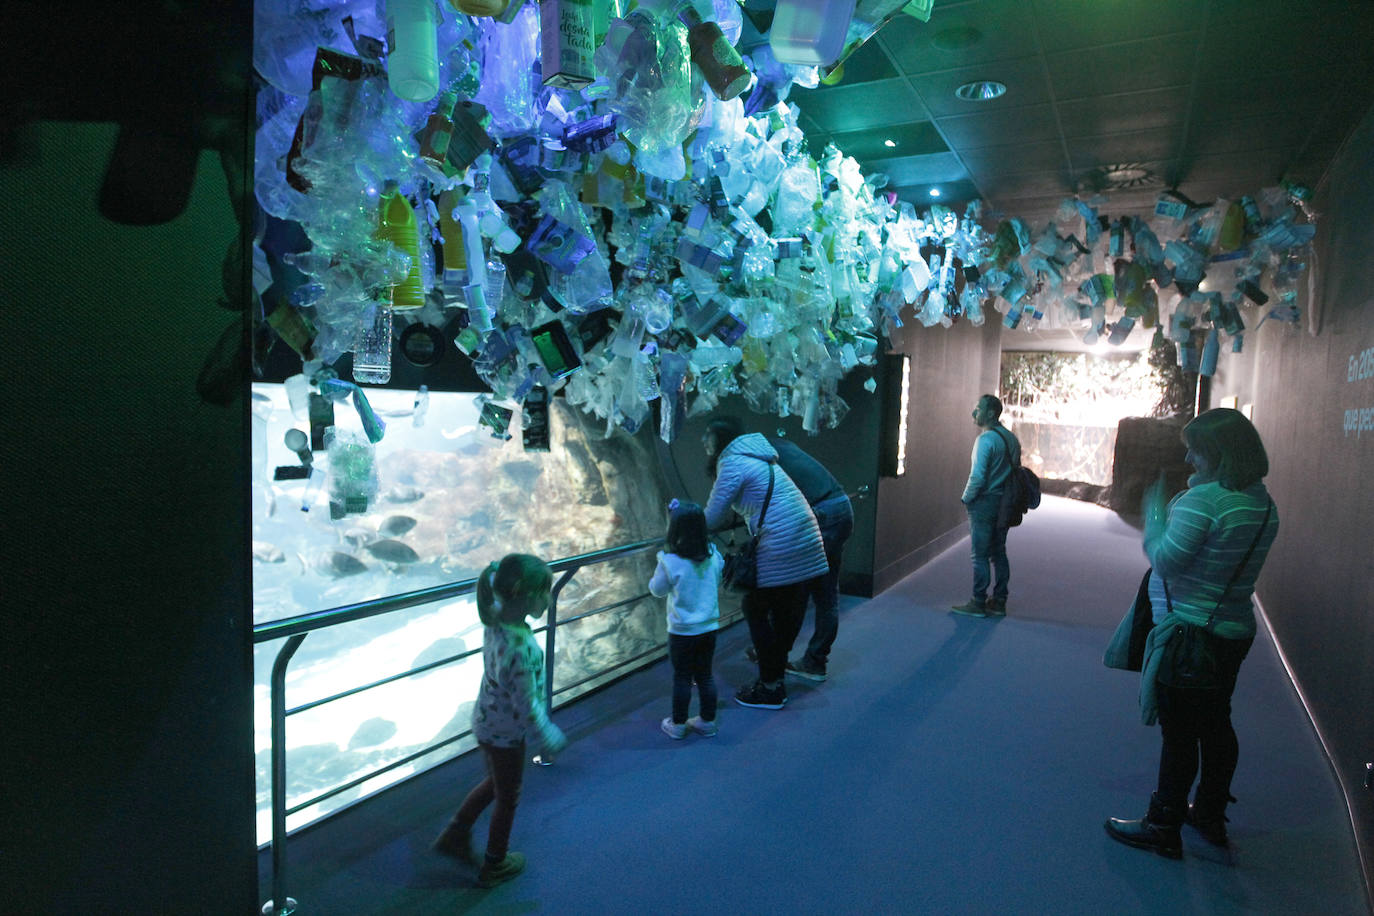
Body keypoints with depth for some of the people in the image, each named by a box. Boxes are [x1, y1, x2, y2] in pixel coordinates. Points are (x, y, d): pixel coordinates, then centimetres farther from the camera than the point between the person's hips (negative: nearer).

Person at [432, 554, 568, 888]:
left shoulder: (495, 620, -11)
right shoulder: (520, 648, -37)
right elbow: (527, 708, -27)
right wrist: (549, 738, -9)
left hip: (486, 720, 7)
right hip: (506, 733, -7)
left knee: (495, 783, 32)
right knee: (508, 799, 20)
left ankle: (456, 835, 45)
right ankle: (494, 865, 43)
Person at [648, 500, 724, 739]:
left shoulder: (670, 562, -20)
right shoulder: (713, 555, -7)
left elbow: (657, 589, -4)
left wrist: (654, 577, 14)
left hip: (682, 631, -4)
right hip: (709, 627, 4)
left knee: (682, 677, 10)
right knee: (705, 675, 16)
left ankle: (678, 724, 23)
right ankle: (707, 721, 27)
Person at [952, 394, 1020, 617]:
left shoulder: (985, 439, -16)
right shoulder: (1011, 438, 10)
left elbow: (978, 476, -20)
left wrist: (967, 498, -6)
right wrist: (1008, 498, 19)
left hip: (984, 503, -8)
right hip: (1004, 504, 8)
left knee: (980, 555, -2)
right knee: (998, 553, 13)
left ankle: (978, 603, 2)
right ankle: (999, 601, 18)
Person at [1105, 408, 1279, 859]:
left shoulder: (1203, 498, -22)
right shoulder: (1264, 504, 6)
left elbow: (1165, 559, -22)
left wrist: (1154, 512, -9)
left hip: (1191, 633, -9)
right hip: (1235, 629, 9)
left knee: (1180, 732, 0)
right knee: (1216, 726, 20)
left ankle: (1164, 827, 12)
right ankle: (1210, 815, 34)